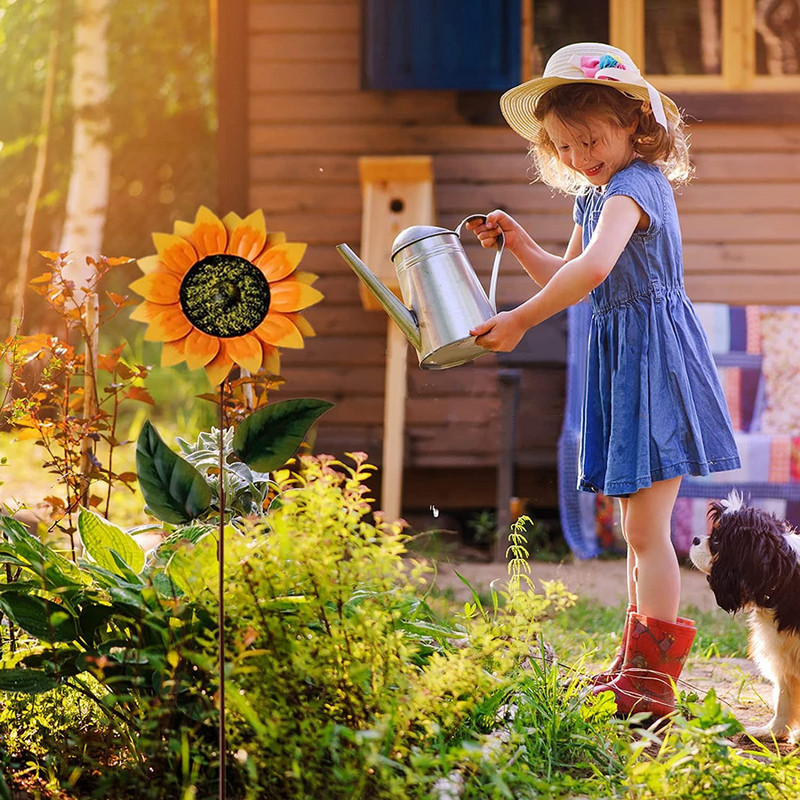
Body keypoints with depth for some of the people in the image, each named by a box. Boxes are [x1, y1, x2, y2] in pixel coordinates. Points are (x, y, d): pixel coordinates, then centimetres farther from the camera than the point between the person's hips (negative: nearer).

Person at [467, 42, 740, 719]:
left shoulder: (634, 184, -17)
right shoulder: (593, 197, 15)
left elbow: (594, 268, -33)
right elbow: (567, 276, 27)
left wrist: (520, 321, -28)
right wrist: (517, 242, 11)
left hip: (655, 356, -10)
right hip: (621, 360, 10)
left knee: (645, 527, -11)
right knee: (639, 528, 15)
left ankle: (651, 677, -10)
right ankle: (642, 663, 23)